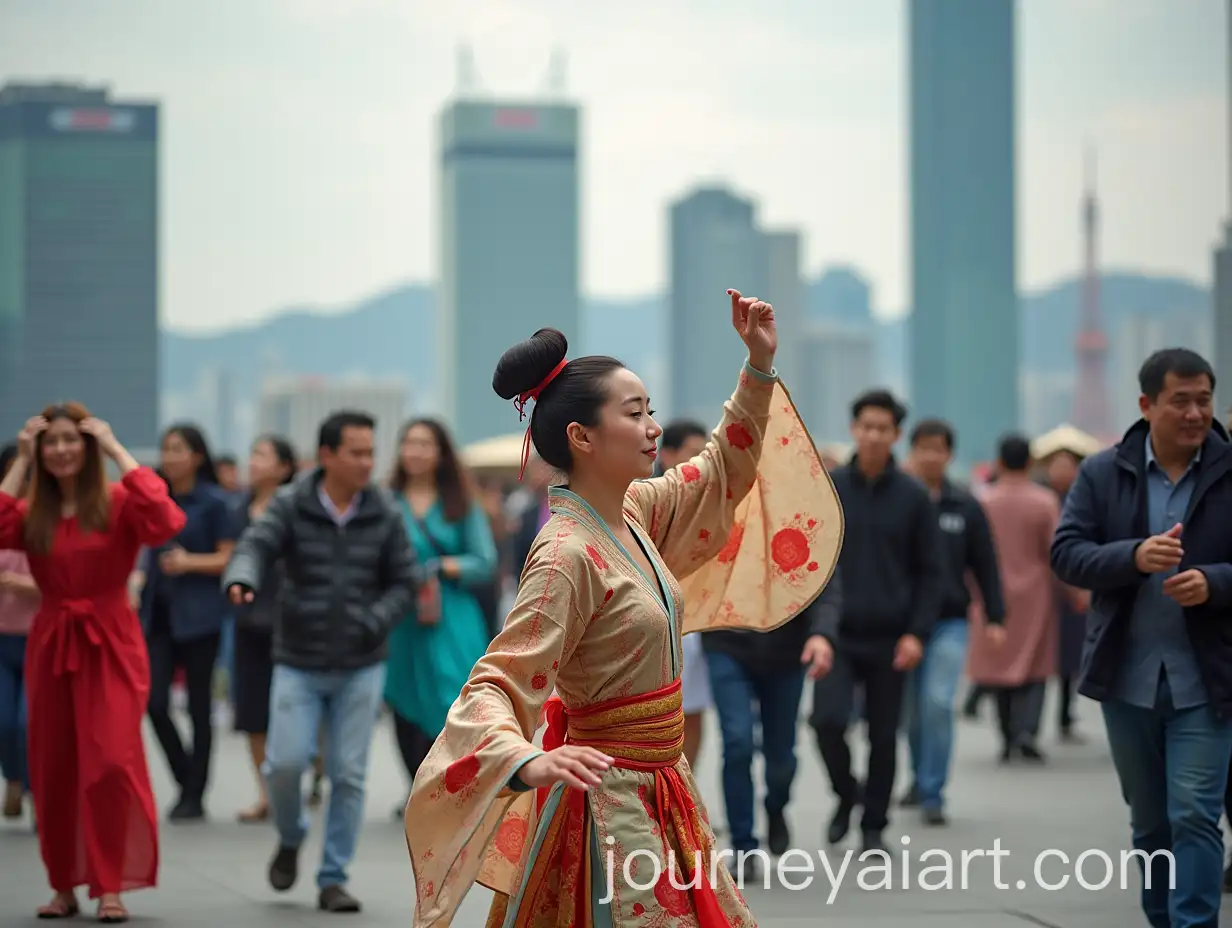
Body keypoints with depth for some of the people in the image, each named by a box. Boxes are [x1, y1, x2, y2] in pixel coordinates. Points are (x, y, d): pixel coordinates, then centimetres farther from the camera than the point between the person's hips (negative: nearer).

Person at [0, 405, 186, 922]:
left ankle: (110, 887, -2)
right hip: (50, 646, 4)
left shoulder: (117, 503, -4)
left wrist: (118, 452, -16)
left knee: (112, 762, -12)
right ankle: (64, 887, 19)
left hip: (110, 646, -4)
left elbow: (165, 522, -24)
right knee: (53, 769, 7)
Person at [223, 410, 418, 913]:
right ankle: (290, 838, 21)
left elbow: (403, 583, 3)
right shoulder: (291, 505, -4)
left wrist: (373, 623, -15)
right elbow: (256, 545, -18)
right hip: (298, 664, -1)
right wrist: (242, 579, -41)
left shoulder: (383, 515, -1)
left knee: (349, 775, 0)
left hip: (361, 668, 1)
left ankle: (333, 879, 13)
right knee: (285, 762, -10)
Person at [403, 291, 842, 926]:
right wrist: (527, 761, -48)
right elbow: (495, 685, -28)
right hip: (611, 798, -9)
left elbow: (723, 473, 21)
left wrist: (760, 367, 10)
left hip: (657, 786, 9)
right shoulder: (568, 554, -22)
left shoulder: (632, 513, 3)